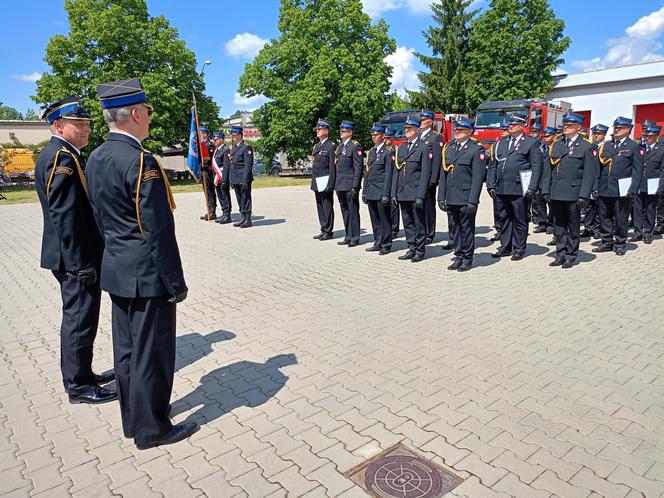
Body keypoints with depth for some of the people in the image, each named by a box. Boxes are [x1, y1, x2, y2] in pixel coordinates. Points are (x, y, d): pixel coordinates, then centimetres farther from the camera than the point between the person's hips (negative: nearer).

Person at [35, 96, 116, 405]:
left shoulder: (57, 154, 14)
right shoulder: (62, 157, -18)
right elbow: (66, 216, -23)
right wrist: (82, 263, -22)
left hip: (73, 258, 10)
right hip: (76, 259, -10)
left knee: (76, 318, 19)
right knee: (80, 320, 1)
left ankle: (78, 374, 33)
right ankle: (78, 386, 15)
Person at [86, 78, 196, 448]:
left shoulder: (95, 158, 7)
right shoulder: (141, 161, -21)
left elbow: (101, 220, 14)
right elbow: (159, 231, -22)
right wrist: (176, 282, -14)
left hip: (116, 271, 9)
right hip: (146, 276, -9)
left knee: (127, 349, 19)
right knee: (152, 352, 5)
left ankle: (134, 418, 35)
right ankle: (151, 428, 20)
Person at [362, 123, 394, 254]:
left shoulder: (388, 152, -7)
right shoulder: (371, 152, 16)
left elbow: (388, 174, -12)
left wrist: (386, 194, -16)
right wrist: (364, 191, 14)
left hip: (381, 192, -7)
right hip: (371, 192, 7)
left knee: (384, 220, 0)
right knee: (374, 220, 12)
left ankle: (386, 245, 8)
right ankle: (378, 243, 21)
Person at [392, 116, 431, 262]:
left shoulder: (424, 148, -4)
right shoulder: (400, 148, 15)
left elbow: (425, 174, -10)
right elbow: (397, 172, 14)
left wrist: (420, 196, -16)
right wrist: (394, 193, 8)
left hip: (416, 194, -6)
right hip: (402, 194, 6)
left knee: (419, 223, 3)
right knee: (407, 223, 11)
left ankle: (420, 251, 12)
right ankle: (411, 249, 21)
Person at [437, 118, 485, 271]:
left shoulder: (476, 150, -5)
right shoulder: (448, 148, 13)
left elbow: (478, 178, -10)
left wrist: (472, 201, -16)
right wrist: (441, 196, 7)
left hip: (466, 199, -6)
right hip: (451, 199, 6)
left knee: (467, 229, 4)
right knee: (454, 229, 11)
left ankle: (467, 259, 15)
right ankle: (459, 257, 23)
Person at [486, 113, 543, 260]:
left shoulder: (531, 143, 2)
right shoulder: (501, 143, 17)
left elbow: (537, 167, -4)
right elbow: (493, 166, 17)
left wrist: (532, 188, -12)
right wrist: (491, 185, 7)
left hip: (518, 190, -5)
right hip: (501, 189, 5)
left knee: (520, 220, 3)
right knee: (504, 219, 10)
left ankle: (519, 249, 12)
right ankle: (505, 247, 19)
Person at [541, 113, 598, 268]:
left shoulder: (586, 147, 0)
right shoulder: (556, 145, 12)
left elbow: (589, 174, -5)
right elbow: (548, 169, 11)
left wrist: (584, 196, -12)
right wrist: (546, 190, 4)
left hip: (573, 194, -4)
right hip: (556, 194, 4)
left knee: (573, 227, 6)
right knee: (558, 226, 9)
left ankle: (571, 256, 15)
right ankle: (560, 255, 17)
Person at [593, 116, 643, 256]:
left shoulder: (634, 147, 0)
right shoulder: (606, 146, 13)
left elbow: (637, 170, -5)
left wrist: (633, 189, -14)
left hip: (622, 191, -4)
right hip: (605, 189, 4)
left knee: (620, 219, 4)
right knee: (604, 218, 9)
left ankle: (620, 244, 16)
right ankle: (607, 243, 21)